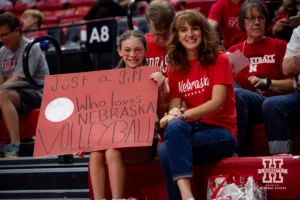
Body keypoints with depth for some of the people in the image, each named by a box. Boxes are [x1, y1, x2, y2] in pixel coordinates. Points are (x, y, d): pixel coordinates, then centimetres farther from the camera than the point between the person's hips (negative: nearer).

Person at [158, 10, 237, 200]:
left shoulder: (219, 60, -2)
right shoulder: (175, 67, 10)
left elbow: (217, 103, -14)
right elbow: (175, 107, 1)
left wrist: (182, 115, -27)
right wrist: (172, 115, -25)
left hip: (221, 131, -4)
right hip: (191, 129, 4)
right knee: (174, 126, -33)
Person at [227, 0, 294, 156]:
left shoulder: (279, 46, 11)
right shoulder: (234, 51, 17)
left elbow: (293, 84, 5)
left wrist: (267, 83, -9)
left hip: (278, 100, -2)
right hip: (246, 105, 2)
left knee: (271, 104, -37)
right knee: (235, 93, -32)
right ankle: (236, 153, -32)